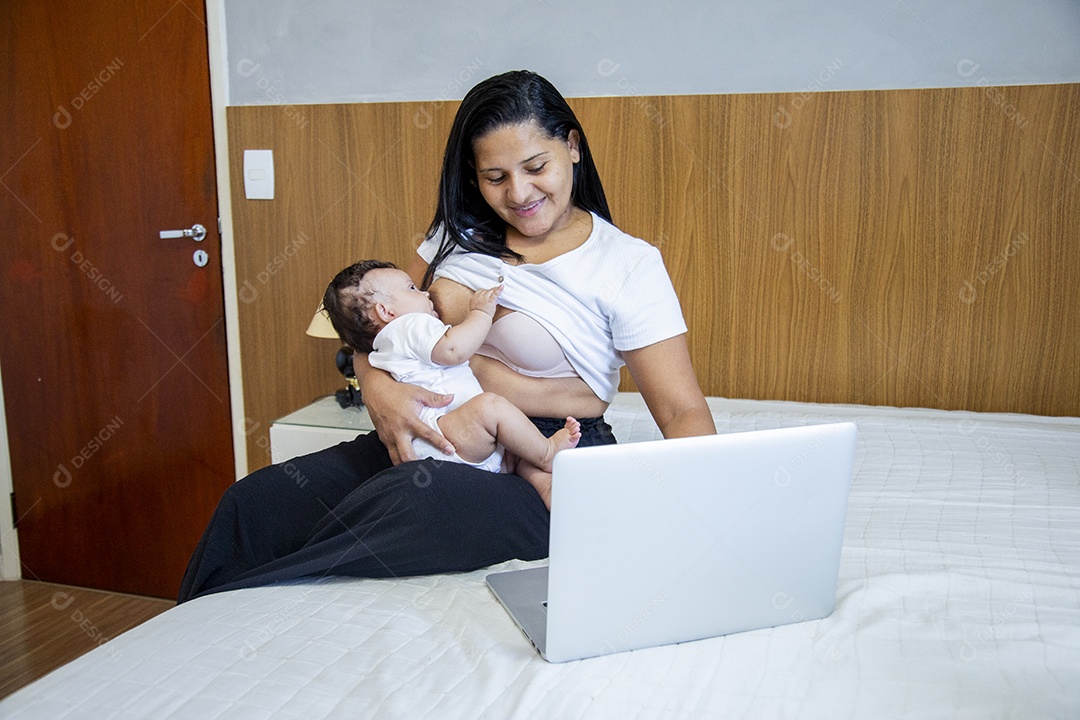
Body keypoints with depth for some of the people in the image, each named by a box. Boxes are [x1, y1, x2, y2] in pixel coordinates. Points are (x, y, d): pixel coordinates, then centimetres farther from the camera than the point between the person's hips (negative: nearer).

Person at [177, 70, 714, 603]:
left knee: (411, 499, -35)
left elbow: (683, 412, -8)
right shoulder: (462, 234, 10)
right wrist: (377, 387, -11)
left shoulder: (629, 267, -4)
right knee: (254, 503, -18)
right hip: (425, 438, 5)